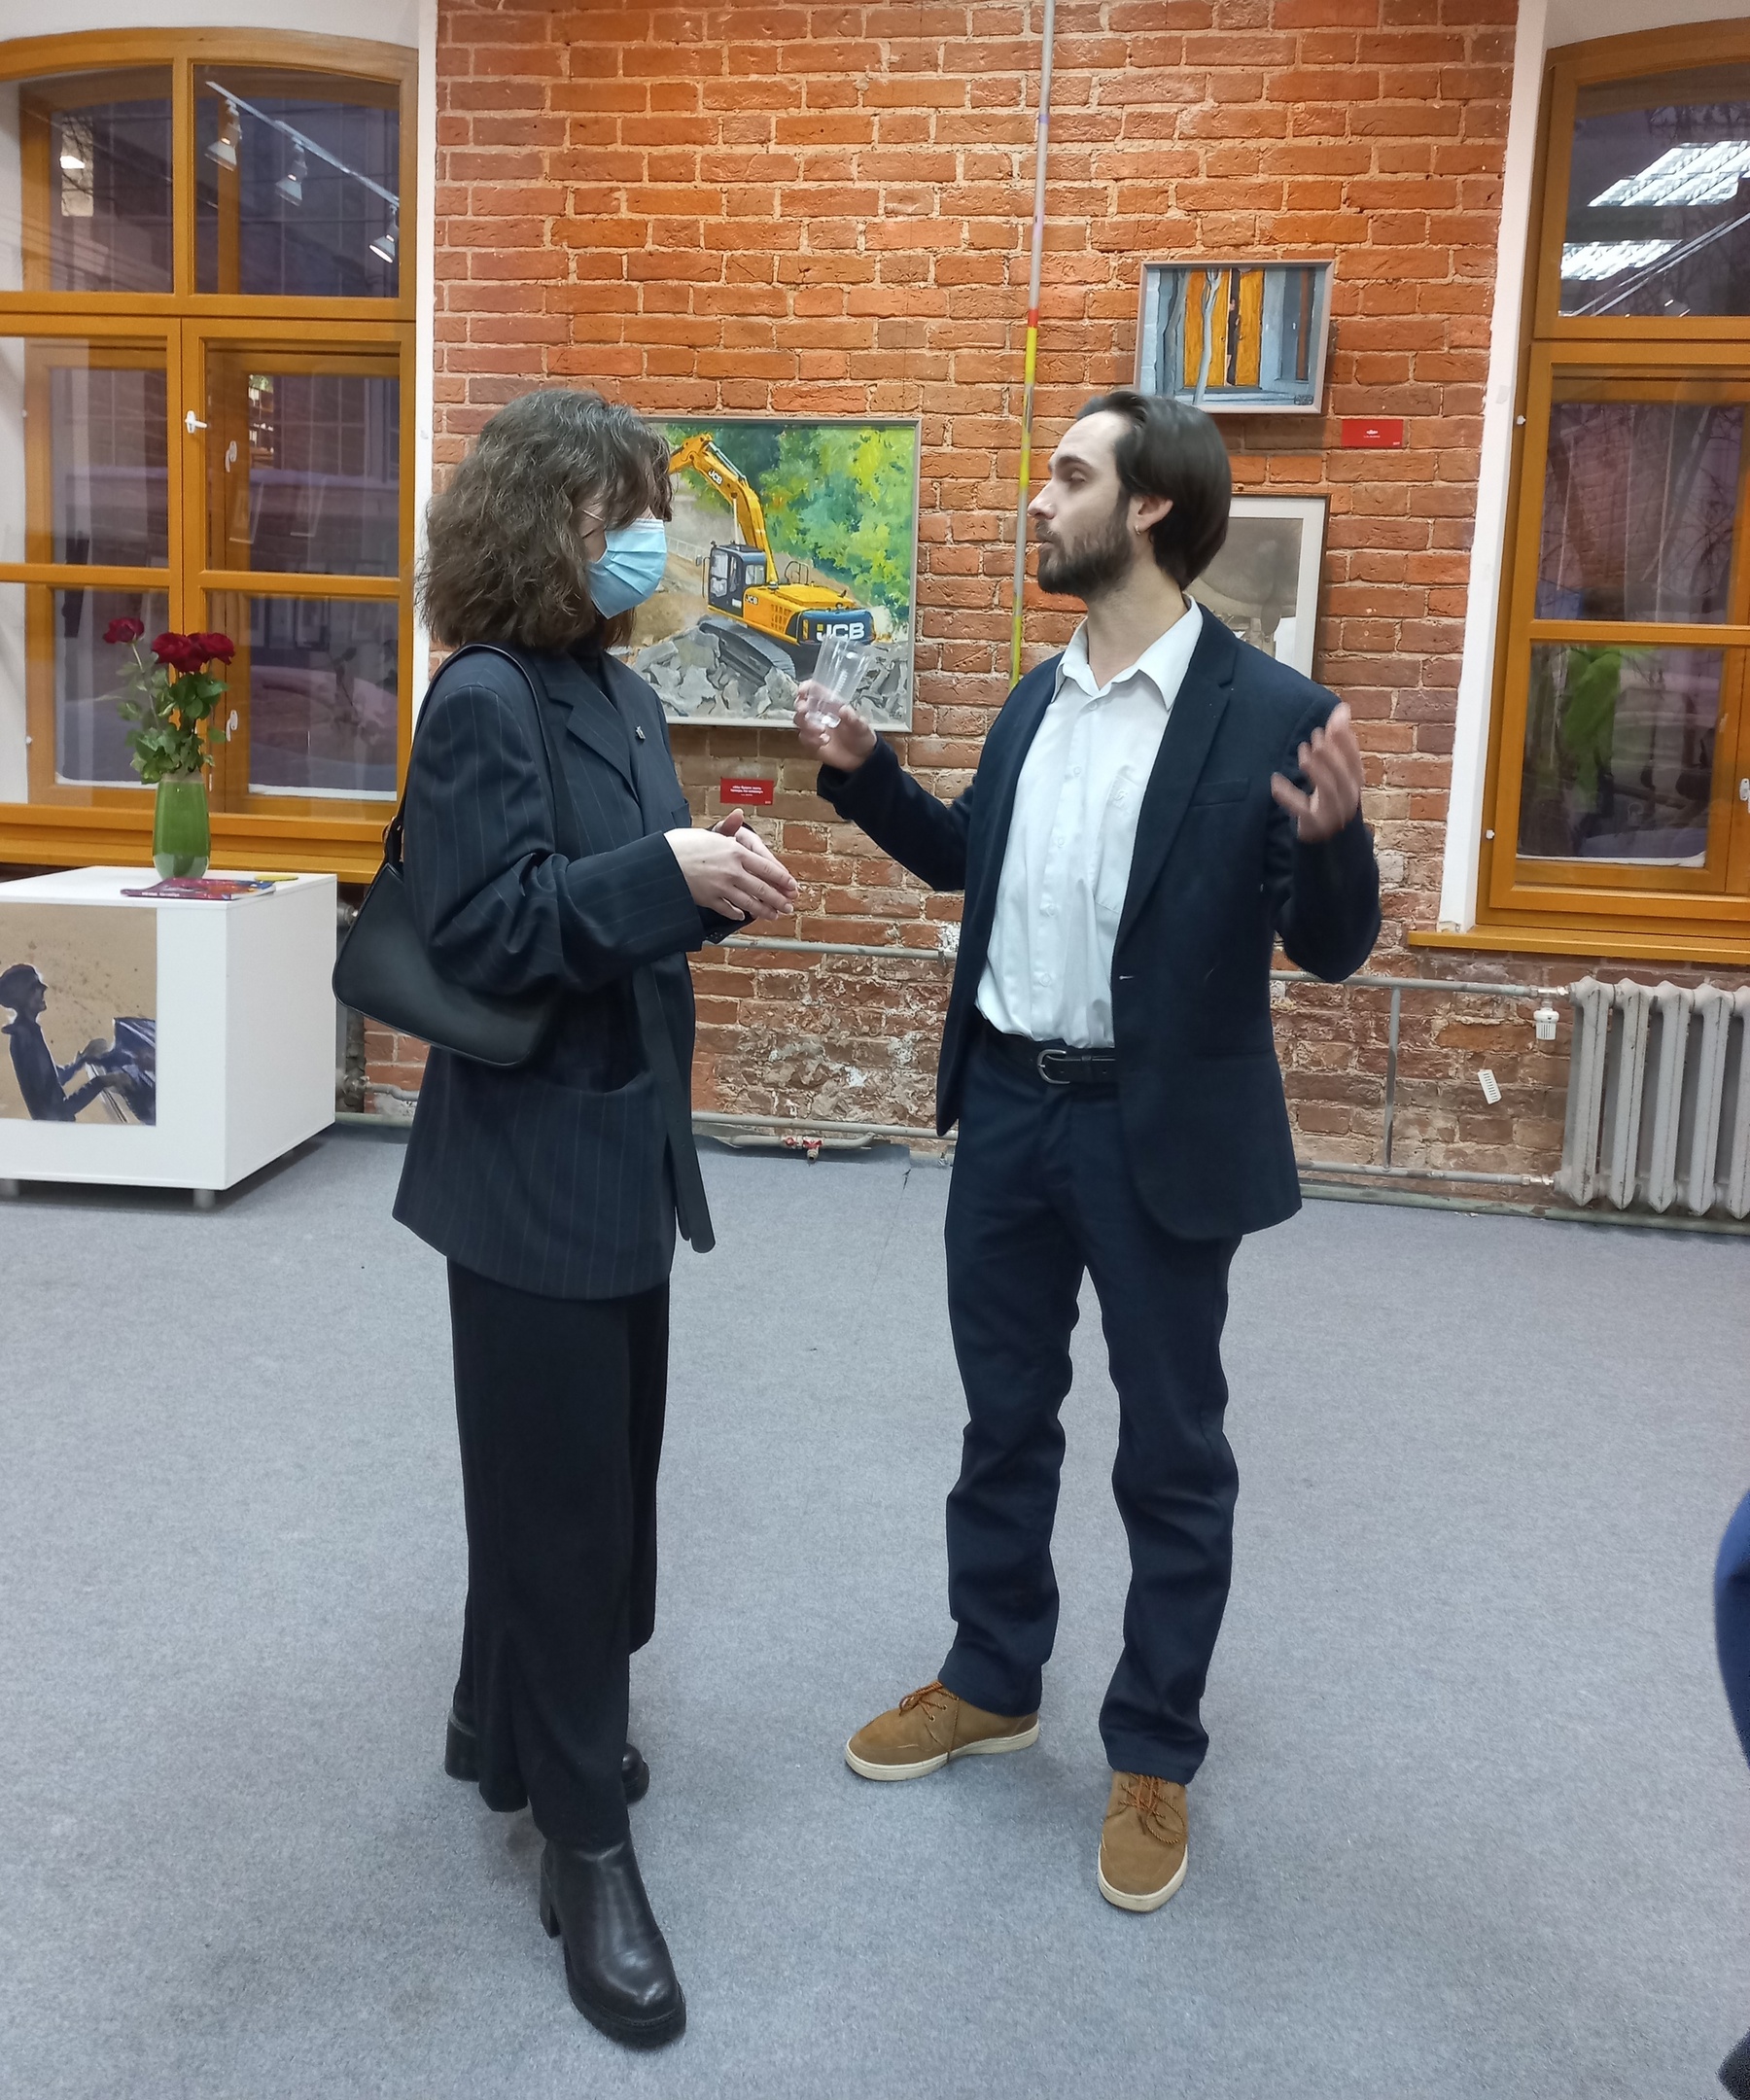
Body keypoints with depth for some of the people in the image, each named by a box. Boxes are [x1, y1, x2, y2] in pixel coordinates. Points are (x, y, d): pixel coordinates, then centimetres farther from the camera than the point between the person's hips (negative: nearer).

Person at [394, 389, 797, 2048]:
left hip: (621, 1148, 9)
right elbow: (480, 932, -21)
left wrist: (711, 885, -5)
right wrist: (667, 872, -27)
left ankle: (511, 1725, 40)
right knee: (557, 1485, 2)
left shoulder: (621, 695, 10)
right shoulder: (485, 701, -15)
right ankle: (584, 1838, 18)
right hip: (534, 1163, -8)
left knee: (601, 1466, 19)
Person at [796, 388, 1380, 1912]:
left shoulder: (1268, 714, -14)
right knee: (1003, 1417, 19)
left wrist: (1333, 836, -31)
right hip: (1008, 1108, 6)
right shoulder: (1040, 698, 6)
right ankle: (993, 1684, 40)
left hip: (1159, 1133, -6)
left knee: (1170, 1453, 10)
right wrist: (862, 770, 8)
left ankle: (1154, 1755, 29)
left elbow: (1331, 951, -12)